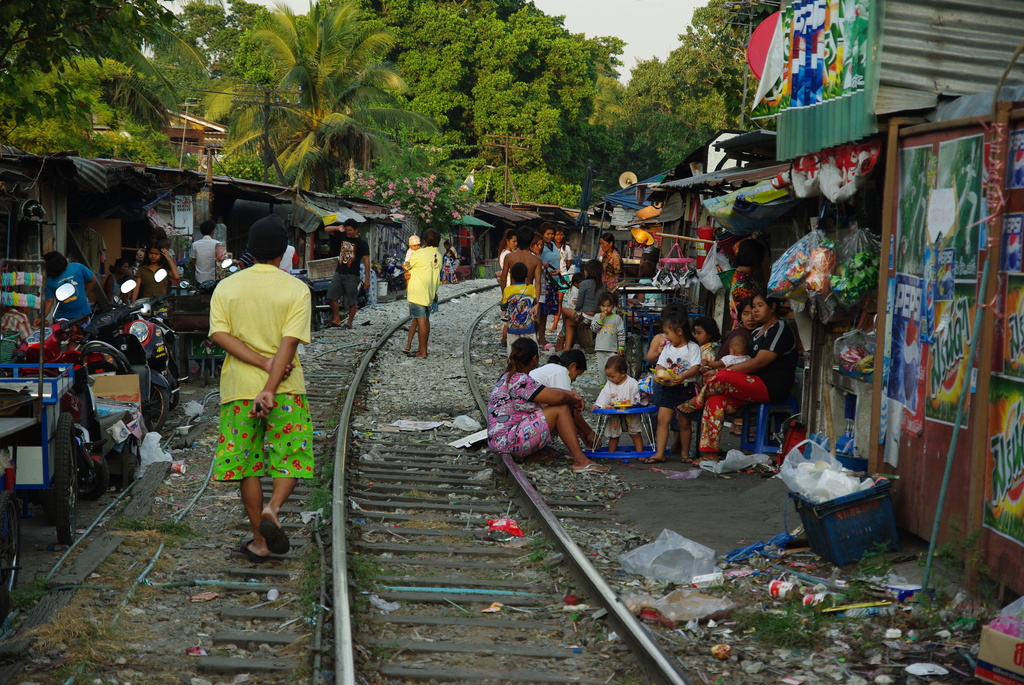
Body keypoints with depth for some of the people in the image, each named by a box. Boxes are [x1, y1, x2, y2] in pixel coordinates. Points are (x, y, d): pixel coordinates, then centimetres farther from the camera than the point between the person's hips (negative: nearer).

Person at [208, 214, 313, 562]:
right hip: (285, 389, -2)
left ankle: (260, 541, 13)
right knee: (292, 456, 10)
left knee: (246, 463, 10)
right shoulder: (296, 289, -4)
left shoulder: (226, 287, 4)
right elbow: (290, 341, -15)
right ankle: (272, 509, -17)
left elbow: (219, 333, -9)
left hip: (239, 387, 2)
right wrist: (271, 387, -20)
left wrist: (262, 363, -12)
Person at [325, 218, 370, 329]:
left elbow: (366, 261, -8)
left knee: (352, 301, 1)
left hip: (352, 275, -5)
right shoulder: (342, 237, 8)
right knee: (332, 295, 0)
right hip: (339, 273, 5)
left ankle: (349, 323, 11)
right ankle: (337, 319, 9)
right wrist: (338, 228, -8)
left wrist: (367, 279, -14)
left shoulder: (361, 243, -6)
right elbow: (327, 229, 13)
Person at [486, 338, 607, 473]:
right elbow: (558, 397, -21)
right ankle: (580, 461, -14)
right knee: (561, 408, -12)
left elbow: (546, 391, 22)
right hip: (508, 443, -11)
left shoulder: (509, 378, 15)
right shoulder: (520, 380, -18)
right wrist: (574, 401, 0)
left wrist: (573, 394, 9)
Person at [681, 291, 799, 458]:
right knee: (715, 399, -14)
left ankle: (697, 402, 0)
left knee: (723, 377, -29)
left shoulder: (780, 329, -7)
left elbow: (759, 362, -17)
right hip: (755, 384, 9)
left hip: (772, 387, -9)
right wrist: (727, 368, 0)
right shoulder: (758, 331, 23)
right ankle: (710, 453, -19)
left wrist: (727, 370, -15)